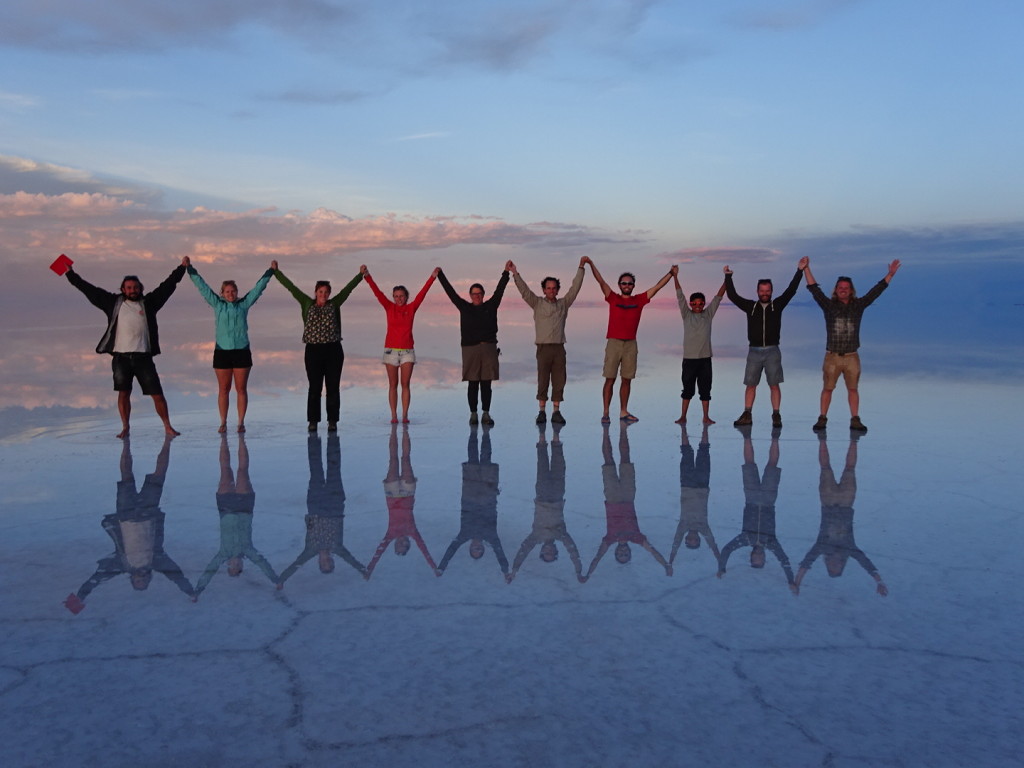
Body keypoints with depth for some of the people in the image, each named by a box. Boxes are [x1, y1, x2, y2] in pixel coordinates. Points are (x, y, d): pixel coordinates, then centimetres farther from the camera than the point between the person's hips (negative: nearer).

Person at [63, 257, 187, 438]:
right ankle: (125, 428, 12)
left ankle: (168, 427, 6)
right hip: (121, 357, 1)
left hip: (143, 357, -1)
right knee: (123, 393, 4)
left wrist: (181, 268, 10)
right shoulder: (114, 303, 9)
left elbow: (167, 286, 10)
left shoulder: (148, 303, 9)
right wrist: (71, 274, 11)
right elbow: (90, 290, 11)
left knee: (157, 393, -2)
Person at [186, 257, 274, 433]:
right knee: (223, 390, 3)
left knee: (241, 389, 2)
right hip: (222, 351, 0)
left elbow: (258, 288, 10)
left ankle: (241, 422, 6)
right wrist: (189, 268, 8)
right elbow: (202, 287, 9)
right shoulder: (218, 305, 7)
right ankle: (223, 423, 7)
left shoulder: (244, 304, 7)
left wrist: (271, 271, 11)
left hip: (242, 351, 0)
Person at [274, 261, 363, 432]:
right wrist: (276, 271, 9)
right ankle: (313, 421, 6)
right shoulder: (307, 304, 8)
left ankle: (332, 421, 6)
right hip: (313, 350, -1)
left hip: (333, 350, 1)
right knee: (314, 388, 0)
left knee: (333, 387, 1)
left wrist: (361, 275, 15)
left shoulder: (334, 304, 10)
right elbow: (291, 287, 9)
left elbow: (348, 288, 13)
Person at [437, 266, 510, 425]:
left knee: (486, 384, 2)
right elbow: (450, 292, 10)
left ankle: (486, 415, 5)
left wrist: (506, 273, 7)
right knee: (473, 384, 1)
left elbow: (500, 290, 11)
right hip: (470, 349, -1)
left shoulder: (490, 307, 12)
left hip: (489, 348, 1)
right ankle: (473, 414, 4)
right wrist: (440, 275, 10)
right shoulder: (465, 308, 10)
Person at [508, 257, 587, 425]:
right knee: (542, 381, 0)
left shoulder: (563, 304, 13)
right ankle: (542, 412, 6)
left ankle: (556, 412, 7)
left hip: (559, 348, 2)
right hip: (543, 348, -2)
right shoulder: (537, 303, 6)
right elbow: (524, 290, -3)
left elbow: (575, 288, 11)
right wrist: (514, 273, -13)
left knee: (559, 381, 2)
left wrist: (581, 268, 8)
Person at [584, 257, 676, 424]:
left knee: (627, 379, 6)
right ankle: (606, 413, -1)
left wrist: (671, 274, 7)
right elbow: (601, 281, -1)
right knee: (610, 379, -3)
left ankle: (623, 412, 12)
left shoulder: (639, 300, 11)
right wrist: (591, 264, -9)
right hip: (614, 343, -3)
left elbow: (657, 287, 11)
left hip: (631, 344, 3)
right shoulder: (613, 299, 5)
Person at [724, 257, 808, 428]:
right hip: (754, 351, 1)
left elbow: (790, 291, -1)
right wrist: (728, 277, 1)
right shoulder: (750, 306, 8)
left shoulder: (777, 305, 6)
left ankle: (776, 416, 0)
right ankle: (746, 416, 5)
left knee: (774, 385, -3)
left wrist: (799, 271, -5)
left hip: (772, 351, -1)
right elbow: (733, 296, 5)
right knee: (750, 385, 2)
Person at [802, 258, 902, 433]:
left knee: (853, 389, 5)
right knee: (827, 388, 2)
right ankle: (822, 419, 7)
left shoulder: (858, 306, 6)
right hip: (832, 356, -1)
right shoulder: (829, 306, 2)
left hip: (851, 357, 1)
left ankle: (855, 420, 8)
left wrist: (890, 275, 0)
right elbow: (814, 289, -3)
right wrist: (806, 269, -8)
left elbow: (875, 291, 5)